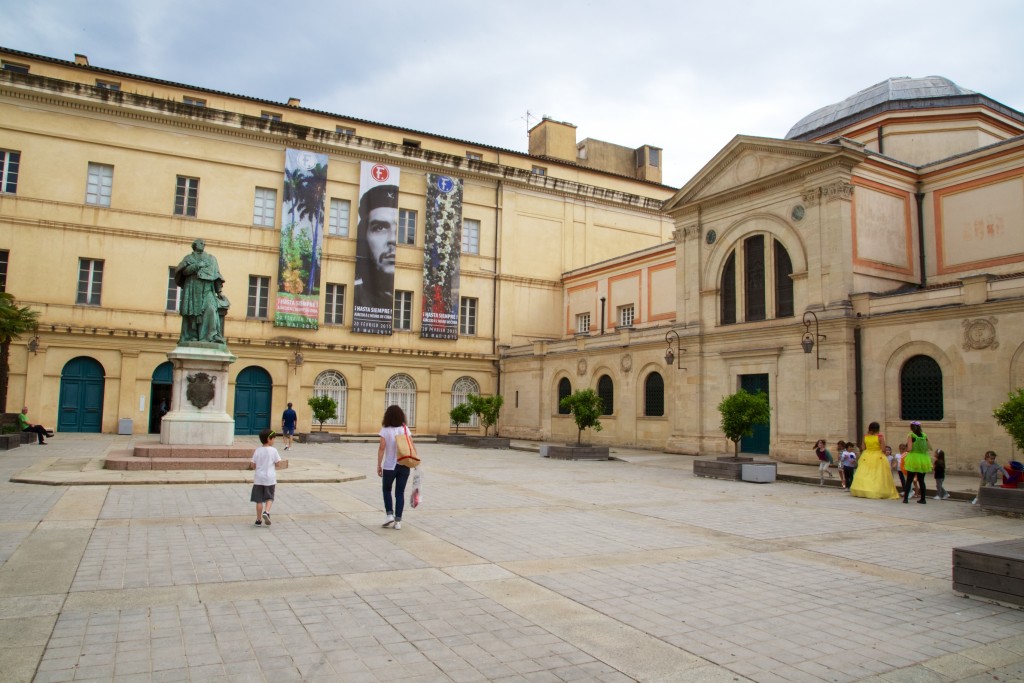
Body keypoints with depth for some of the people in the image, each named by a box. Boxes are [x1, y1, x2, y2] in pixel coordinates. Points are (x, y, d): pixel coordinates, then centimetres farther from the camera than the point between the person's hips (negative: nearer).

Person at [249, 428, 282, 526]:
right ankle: (266, 512, -11)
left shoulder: (257, 451, -1)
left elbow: (253, 466, 0)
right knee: (269, 498, 13)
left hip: (259, 478, 2)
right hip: (270, 478, -2)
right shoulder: (273, 450, -8)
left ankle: (259, 520, 13)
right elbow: (278, 464, -6)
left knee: (259, 500, 8)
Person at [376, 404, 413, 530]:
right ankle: (398, 521, 6)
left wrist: (379, 465, -5)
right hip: (404, 466, 2)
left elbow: (382, 448, -10)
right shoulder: (405, 429, 2)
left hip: (390, 466, -2)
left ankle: (389, 514, 8)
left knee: (386, 489, 20)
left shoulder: (385, 430, -6)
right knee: (400, 493, 8)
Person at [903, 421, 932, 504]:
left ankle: (906, 498, 0)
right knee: (921, 480, 13)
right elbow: (929, 448, 6)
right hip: (923, 459, 4)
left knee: (909, 480, 3)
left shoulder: (910, 435, -8)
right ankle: (923, 499, 13)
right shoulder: (924, 435, 4)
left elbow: (909, 449, -14)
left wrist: (906, 450, 7)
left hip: (913, 459, -3)